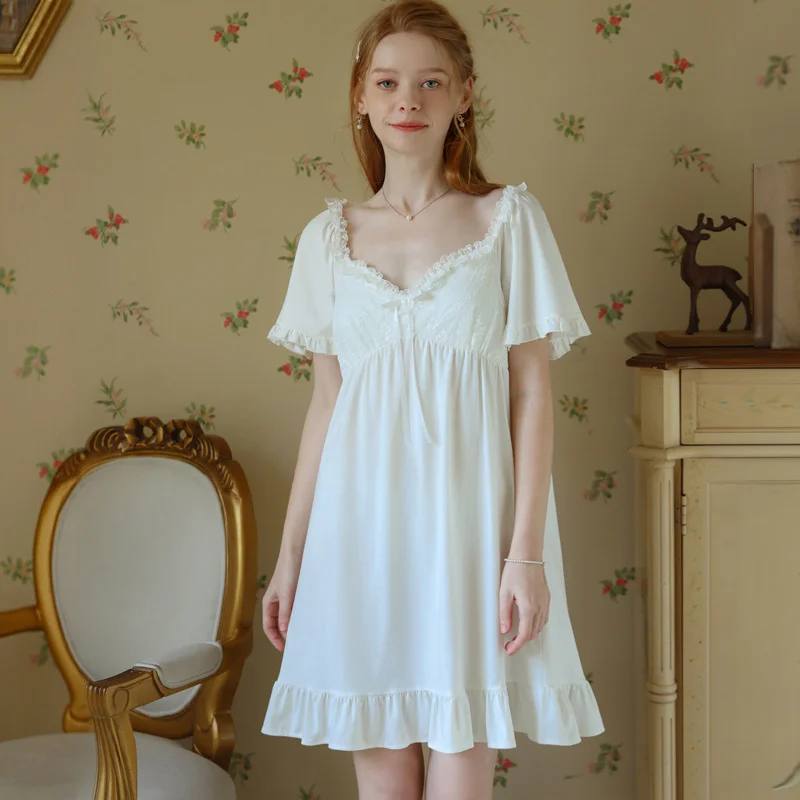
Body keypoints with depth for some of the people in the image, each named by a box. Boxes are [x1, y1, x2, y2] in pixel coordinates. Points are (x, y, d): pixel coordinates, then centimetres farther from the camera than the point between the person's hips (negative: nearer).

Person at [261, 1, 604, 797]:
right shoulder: (330, 236, 8)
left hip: (467, 519, -2)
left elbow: (532, 390, -2)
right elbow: (325, 402, 11)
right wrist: (289, 556, 10)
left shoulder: (508, 218, 1)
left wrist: (527, 551, -9)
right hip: (361, 521, 3)